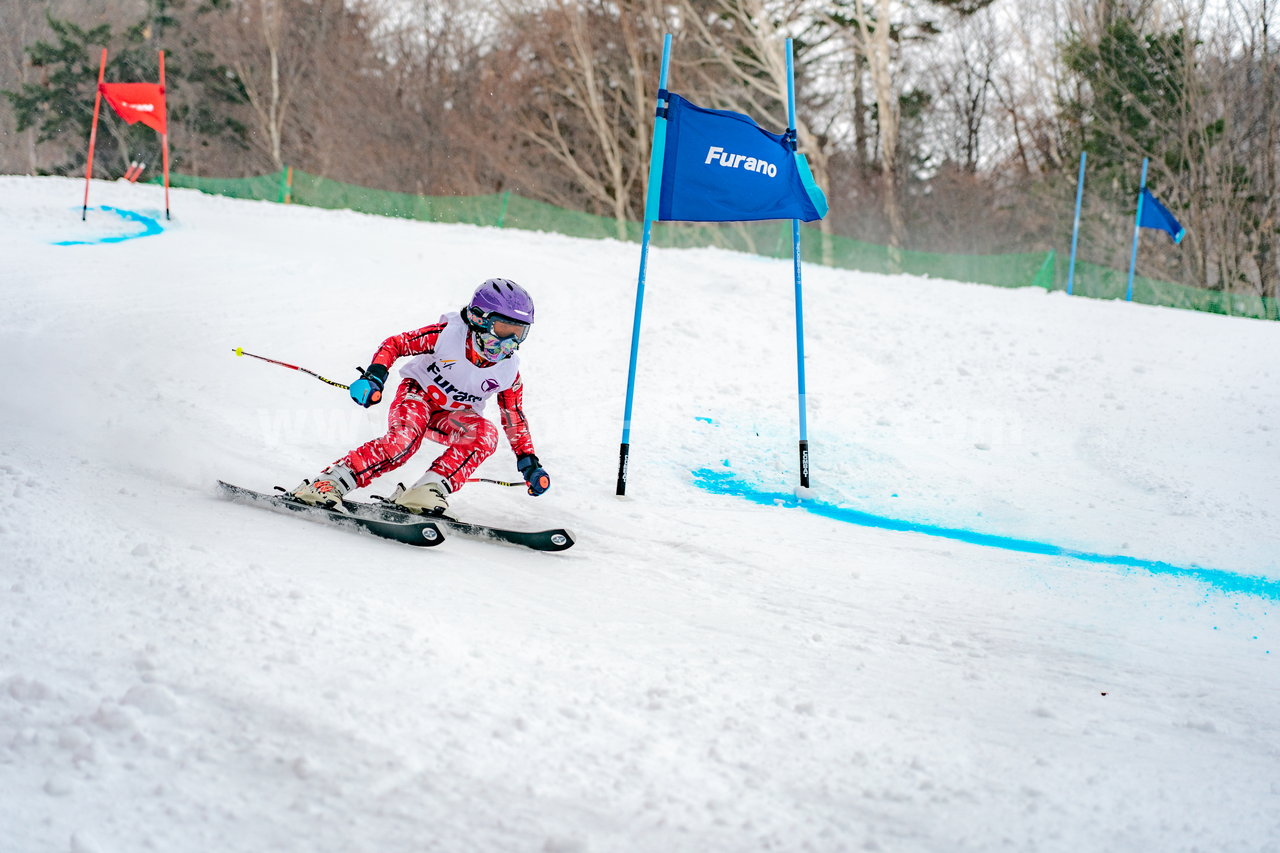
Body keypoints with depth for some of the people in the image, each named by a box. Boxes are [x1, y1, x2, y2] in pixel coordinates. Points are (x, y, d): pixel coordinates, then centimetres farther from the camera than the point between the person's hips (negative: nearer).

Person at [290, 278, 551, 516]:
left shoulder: (508, 370, -9)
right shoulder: (447, 334, -21)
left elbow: (515, 418, 3)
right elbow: (395, 344, -14)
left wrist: (528, 460, -5)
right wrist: (375, 375, -30)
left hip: (453, 416, 4)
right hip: (417, 395, -4)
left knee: (486, 434, -29)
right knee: (403, 440, -36)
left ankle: (428, 491, -35)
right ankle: (328, 483, -34)